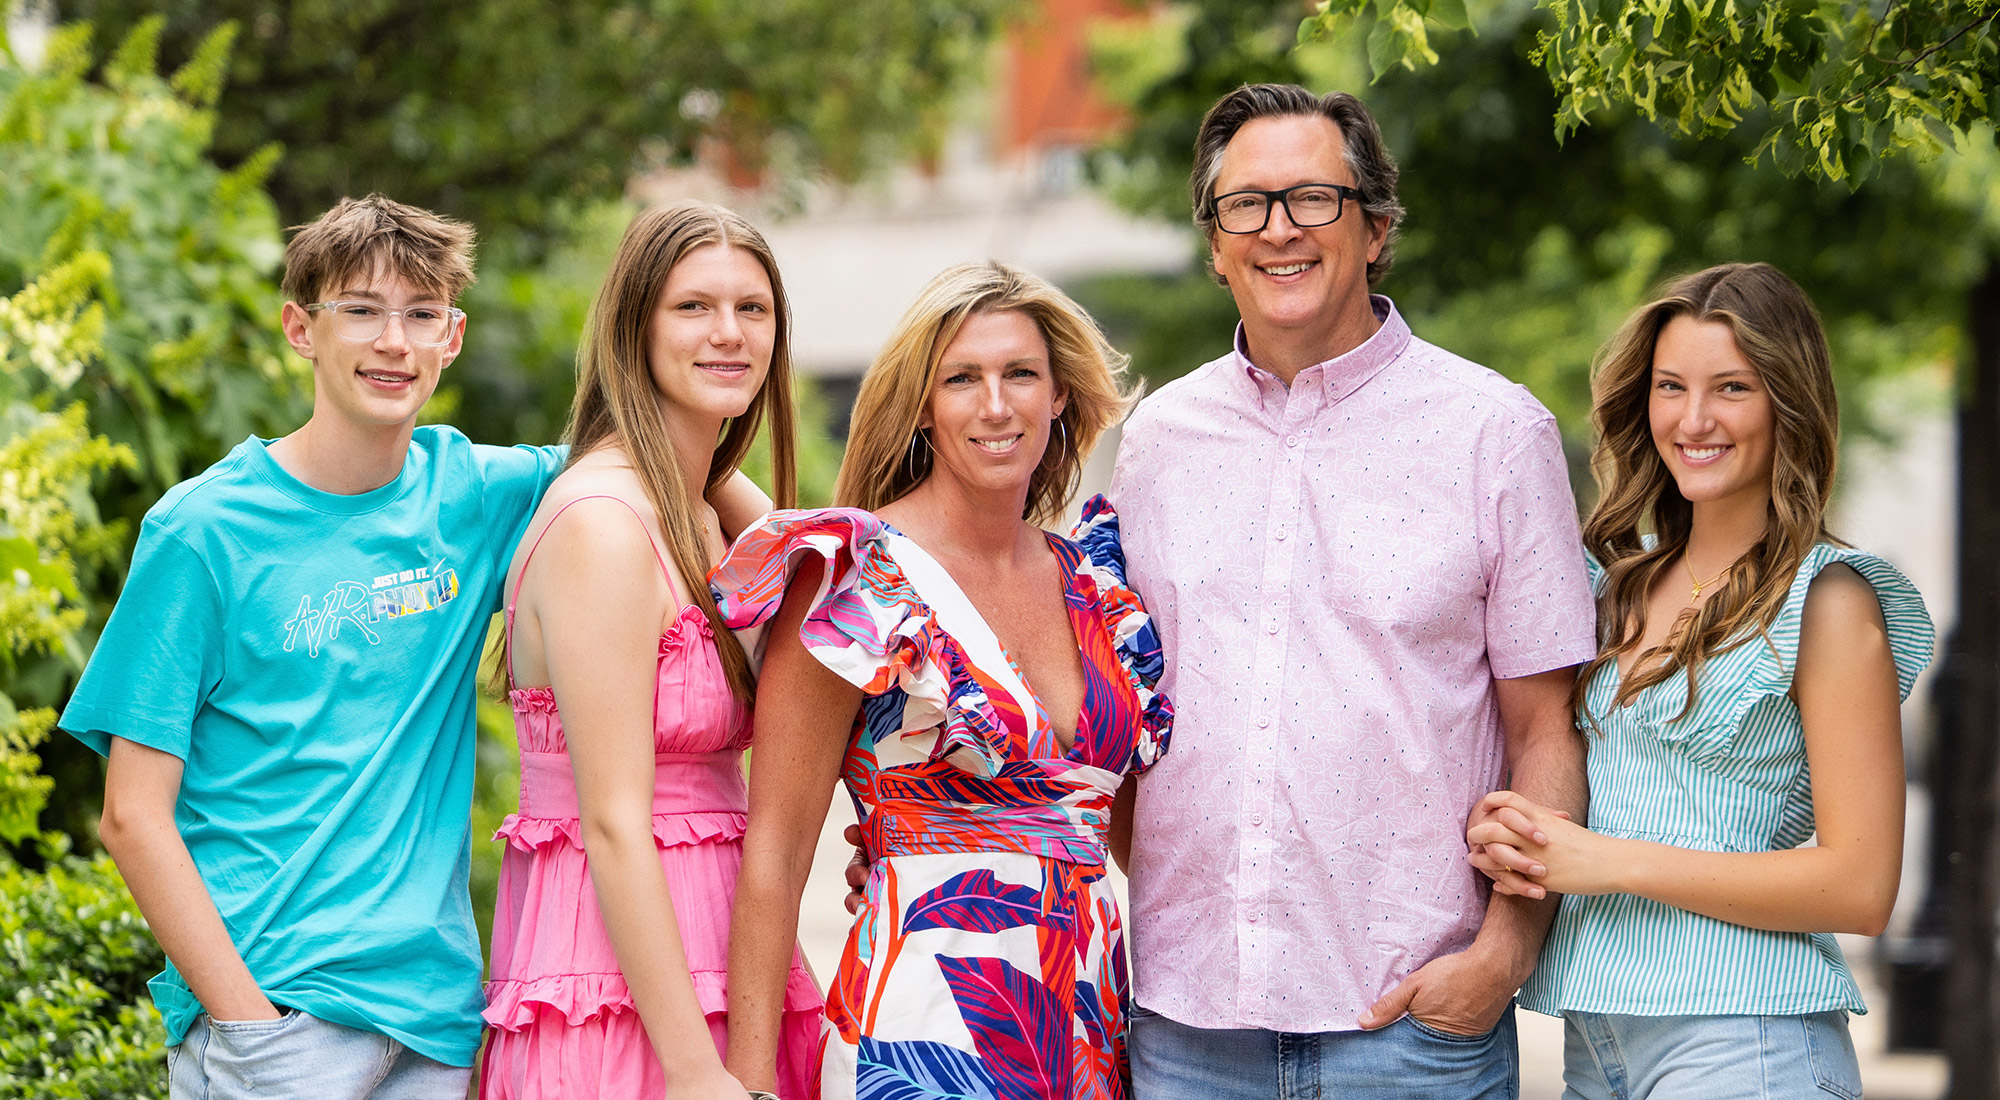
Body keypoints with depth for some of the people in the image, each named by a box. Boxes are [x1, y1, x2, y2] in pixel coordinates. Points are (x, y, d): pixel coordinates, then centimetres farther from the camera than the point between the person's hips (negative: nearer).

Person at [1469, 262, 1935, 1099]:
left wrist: (1609, 863, -15)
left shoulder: (1829, 602, -7)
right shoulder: (1624, 576, 12)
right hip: (1593, 1031, 6)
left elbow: (1860, 888, -13)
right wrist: (1503, 835, -5)